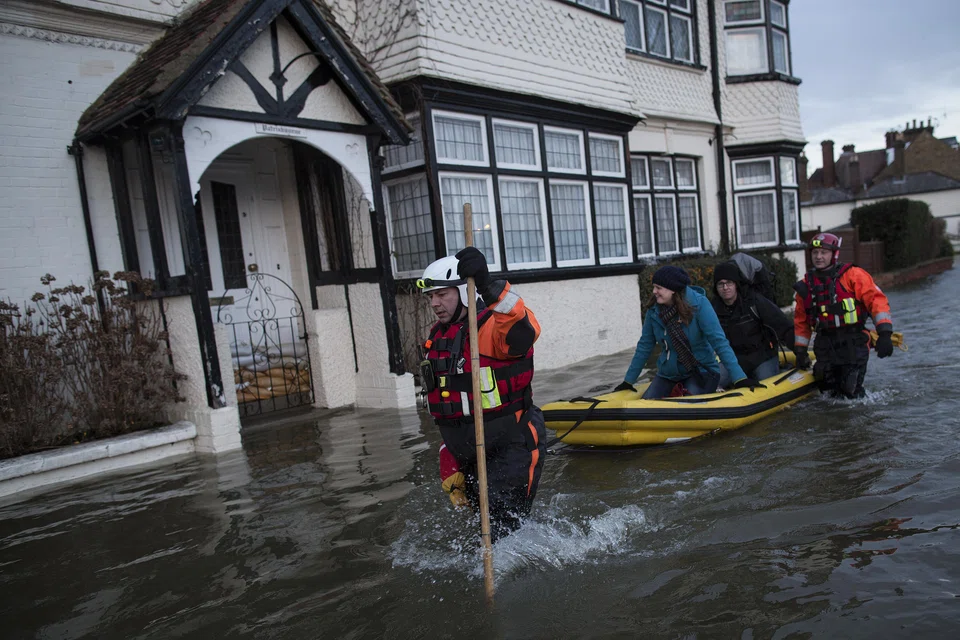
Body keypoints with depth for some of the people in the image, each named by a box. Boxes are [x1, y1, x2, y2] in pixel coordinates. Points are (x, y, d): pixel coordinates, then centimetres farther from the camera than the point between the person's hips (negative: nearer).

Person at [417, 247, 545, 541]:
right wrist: (449, 466, 16)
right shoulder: (437, 339, 11)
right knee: (485, 518, 19)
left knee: (505, 528, -9)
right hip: (469, 455, 8)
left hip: (512, 446, -8)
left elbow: (525, 330, -41)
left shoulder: (491, 327, -14)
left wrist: (489, 286, -54)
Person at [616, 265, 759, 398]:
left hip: (701, 371, -4)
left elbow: (718, 341, -19)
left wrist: (739, 377, -25)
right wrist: (628, 381, 5)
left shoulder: (698, 303, -17)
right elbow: (644, 347, 2)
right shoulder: (654, 311, -6)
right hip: (668, 374, 4)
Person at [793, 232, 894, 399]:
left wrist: (884, 333, -20)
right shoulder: (806, 285, 9)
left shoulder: (853, 275, -4)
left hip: (853, 345, -4)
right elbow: (801, 321, 17)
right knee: (828, 392, 7)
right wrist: (801, 351, 13)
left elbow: (877, 300, -11)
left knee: (851, 393, -7)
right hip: (825, 346, 4)